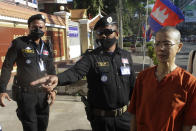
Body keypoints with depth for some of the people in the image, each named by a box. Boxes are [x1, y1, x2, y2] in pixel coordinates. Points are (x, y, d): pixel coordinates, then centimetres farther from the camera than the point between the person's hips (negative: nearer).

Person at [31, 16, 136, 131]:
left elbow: (132, 85, 10)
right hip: (101, 118, -3)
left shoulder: (126, 56, 4)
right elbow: (75, 72, -28)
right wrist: (57, 78, -49)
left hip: (124, 116, 4)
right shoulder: (91, 57, -9)